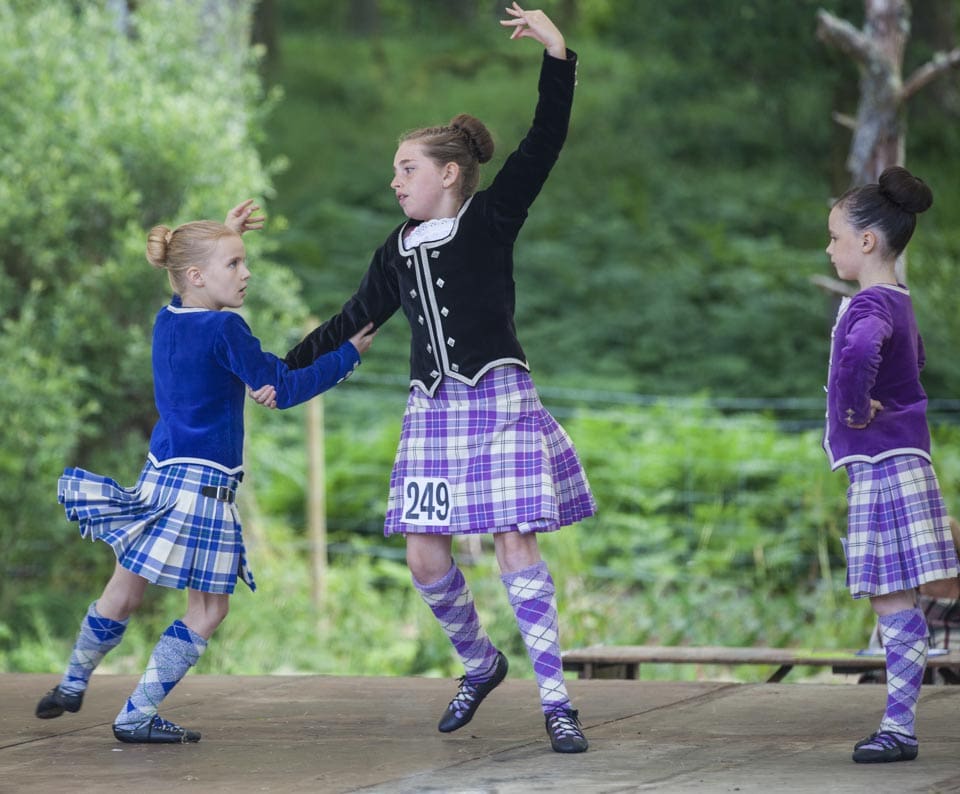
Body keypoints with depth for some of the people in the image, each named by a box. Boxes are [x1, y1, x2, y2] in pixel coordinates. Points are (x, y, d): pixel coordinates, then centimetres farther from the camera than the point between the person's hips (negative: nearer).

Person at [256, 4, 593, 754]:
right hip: (433, 410, 6)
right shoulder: (401, 248, 13)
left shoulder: (491, 220, -3)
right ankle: (480, 663, 25)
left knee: (516, 547, -10)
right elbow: (357, 317, 22)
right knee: (425, 555, 1)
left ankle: (556, 701, -6)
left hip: (499, 401, -6)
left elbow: (544, 144, -13)